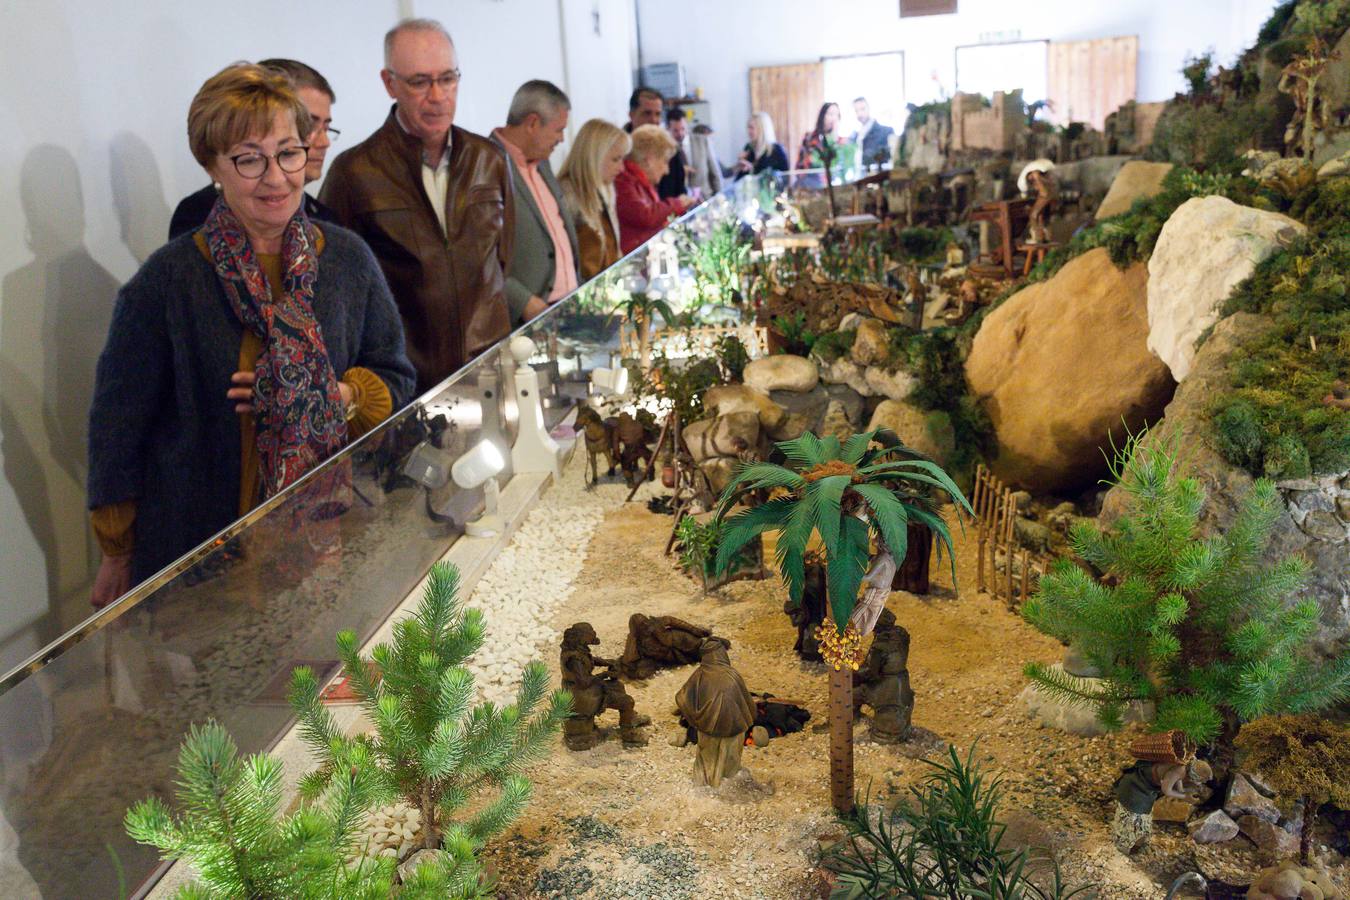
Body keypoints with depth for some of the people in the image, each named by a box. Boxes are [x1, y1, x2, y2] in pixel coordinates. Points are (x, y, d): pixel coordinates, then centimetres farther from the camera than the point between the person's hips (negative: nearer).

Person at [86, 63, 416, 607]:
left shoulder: (349, 260, -1)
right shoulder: (167, 281, -11)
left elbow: (396, 379, 6)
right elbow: (118, 426, -3)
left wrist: (341, 398, -16)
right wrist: (118, 556, 2)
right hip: (198, 544, -2)